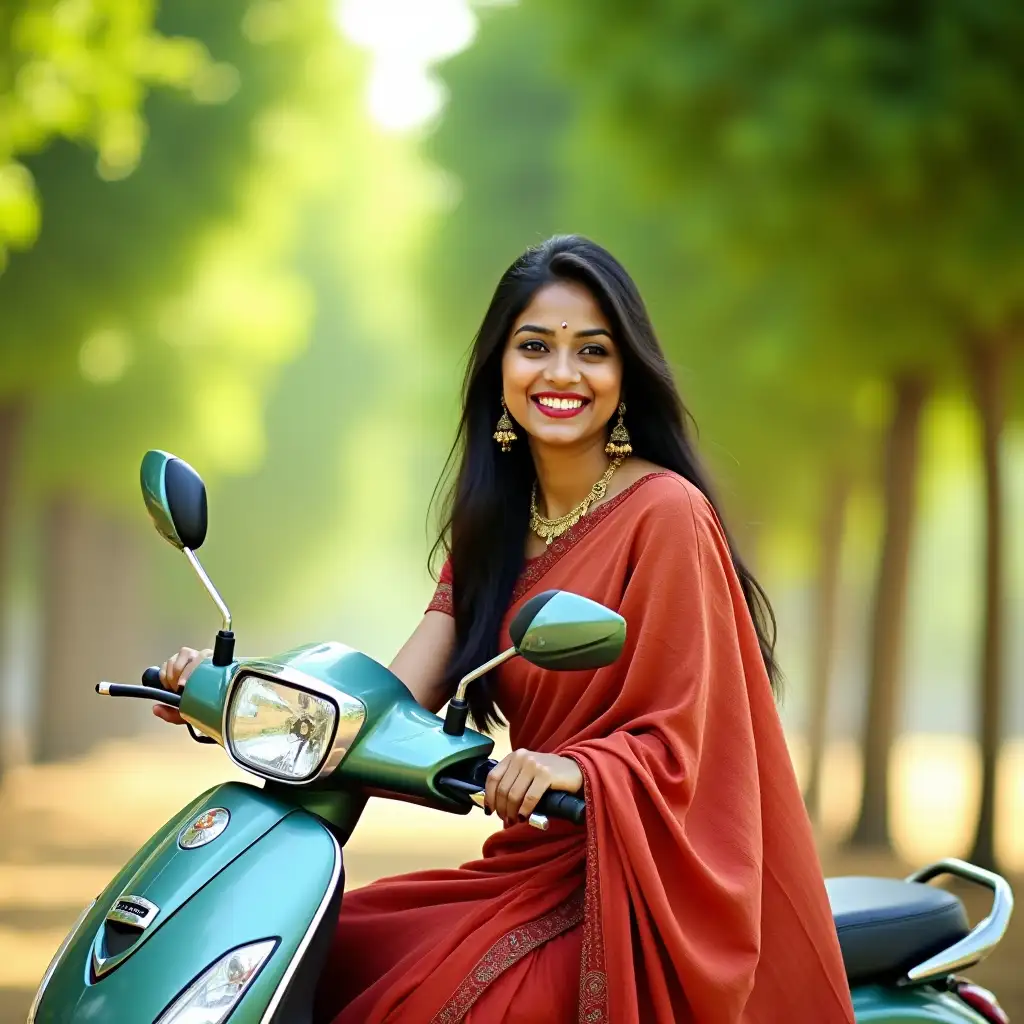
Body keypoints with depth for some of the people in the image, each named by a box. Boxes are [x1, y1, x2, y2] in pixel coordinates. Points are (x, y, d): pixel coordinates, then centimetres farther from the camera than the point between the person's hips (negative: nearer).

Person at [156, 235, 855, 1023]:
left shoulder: (665, 513, -10)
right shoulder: (494, 523, 13)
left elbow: (675, 743, -12)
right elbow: (398, 697, 1)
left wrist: (573, 767, -33)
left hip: (641, 883, -7)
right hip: (534, 868, 7)